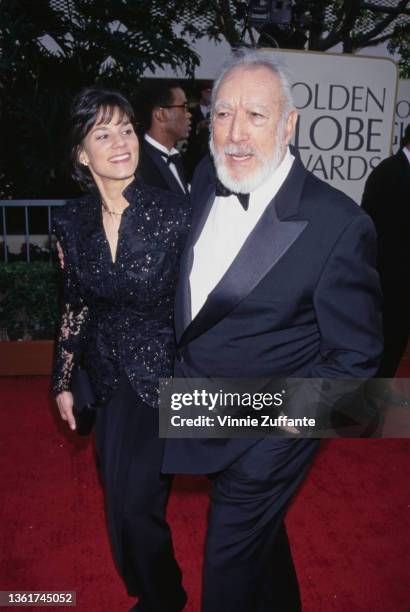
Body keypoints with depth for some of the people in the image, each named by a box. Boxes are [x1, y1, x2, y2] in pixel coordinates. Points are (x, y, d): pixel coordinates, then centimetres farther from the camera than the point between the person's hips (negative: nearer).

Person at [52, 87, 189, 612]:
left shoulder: (174, 213, -15)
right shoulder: (71, 221, -4)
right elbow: (75, 305, 6)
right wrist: (63, 381, 9)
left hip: (163, 373, -4)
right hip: (109, 376, 4)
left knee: (133, 502, -2)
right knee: (122, 497, 18)